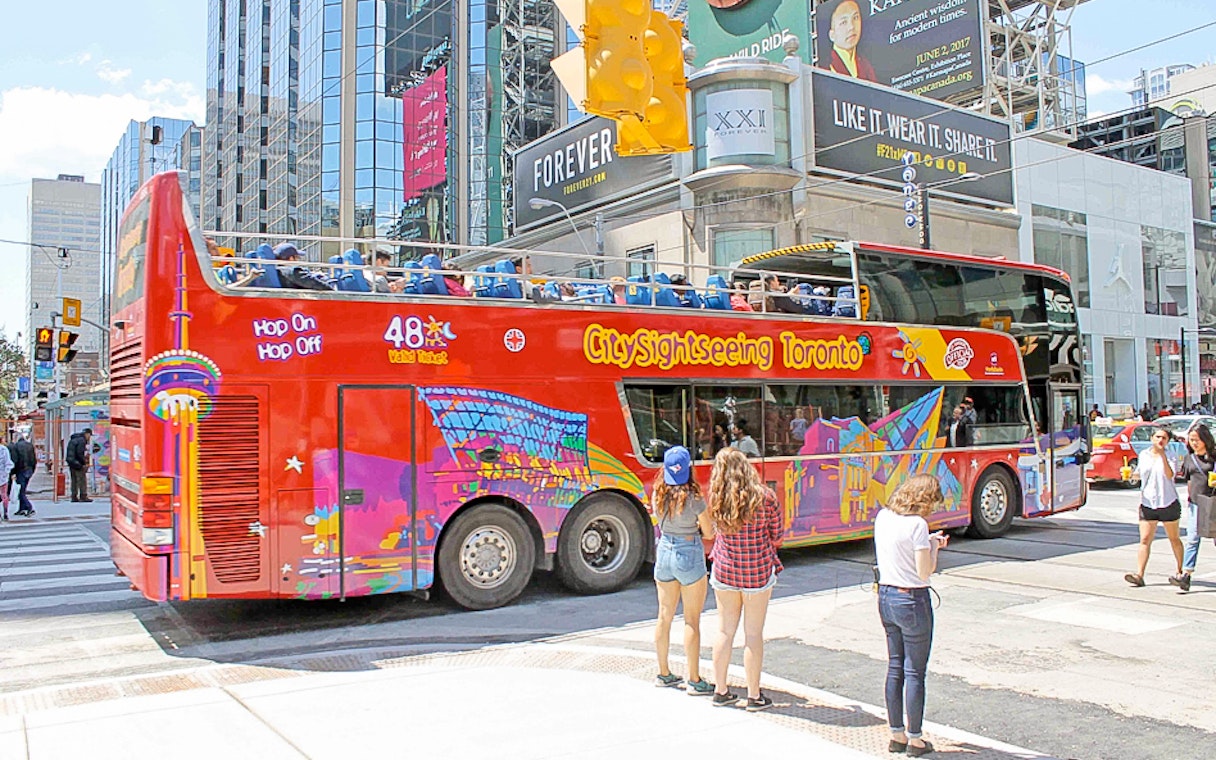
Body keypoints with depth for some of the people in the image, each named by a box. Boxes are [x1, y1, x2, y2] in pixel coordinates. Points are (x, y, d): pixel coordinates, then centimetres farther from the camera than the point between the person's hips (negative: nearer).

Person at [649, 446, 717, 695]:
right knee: (692, 620, 4)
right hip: (689, 555, -5)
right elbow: (709, 533, -9)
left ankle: (663, 674, 25)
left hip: (663, 551, 5)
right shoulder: (693, 497, -19)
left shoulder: (657, 494, -4)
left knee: (664, 616, 14)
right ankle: (694, 680, 9)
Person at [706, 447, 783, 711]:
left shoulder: (717, 500, -7)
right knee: (753, 634, 6)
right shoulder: (765, 498, -13)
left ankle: (720, 691, 23)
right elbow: (777, 536, -2)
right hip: (758, 574, -2)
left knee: (724, 631, 13)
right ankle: (754, 696, 15)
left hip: (724, 572, 2)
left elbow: (717, 533, 5)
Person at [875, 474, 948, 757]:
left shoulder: (882, 516, 4)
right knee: (915, 672, 5)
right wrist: (935, 547, -2)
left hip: (885, 596, 7)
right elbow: (925, 572, -18)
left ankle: (897, 735, 22)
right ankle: (915, 740, 14)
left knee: (895, 667, 14)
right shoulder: (917, 524, -19)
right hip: (912, 600, -7)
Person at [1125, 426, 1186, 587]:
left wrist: (1162, 455, -23)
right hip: (1147, 503, 2)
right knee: (1144, 540, -6)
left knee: (1174, 539, 13)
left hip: (1168, 503, -2)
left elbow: (1169, 475, -20)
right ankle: (1139, 575, -13)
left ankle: (1180, 571, 29)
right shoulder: (1144, 454, 9)